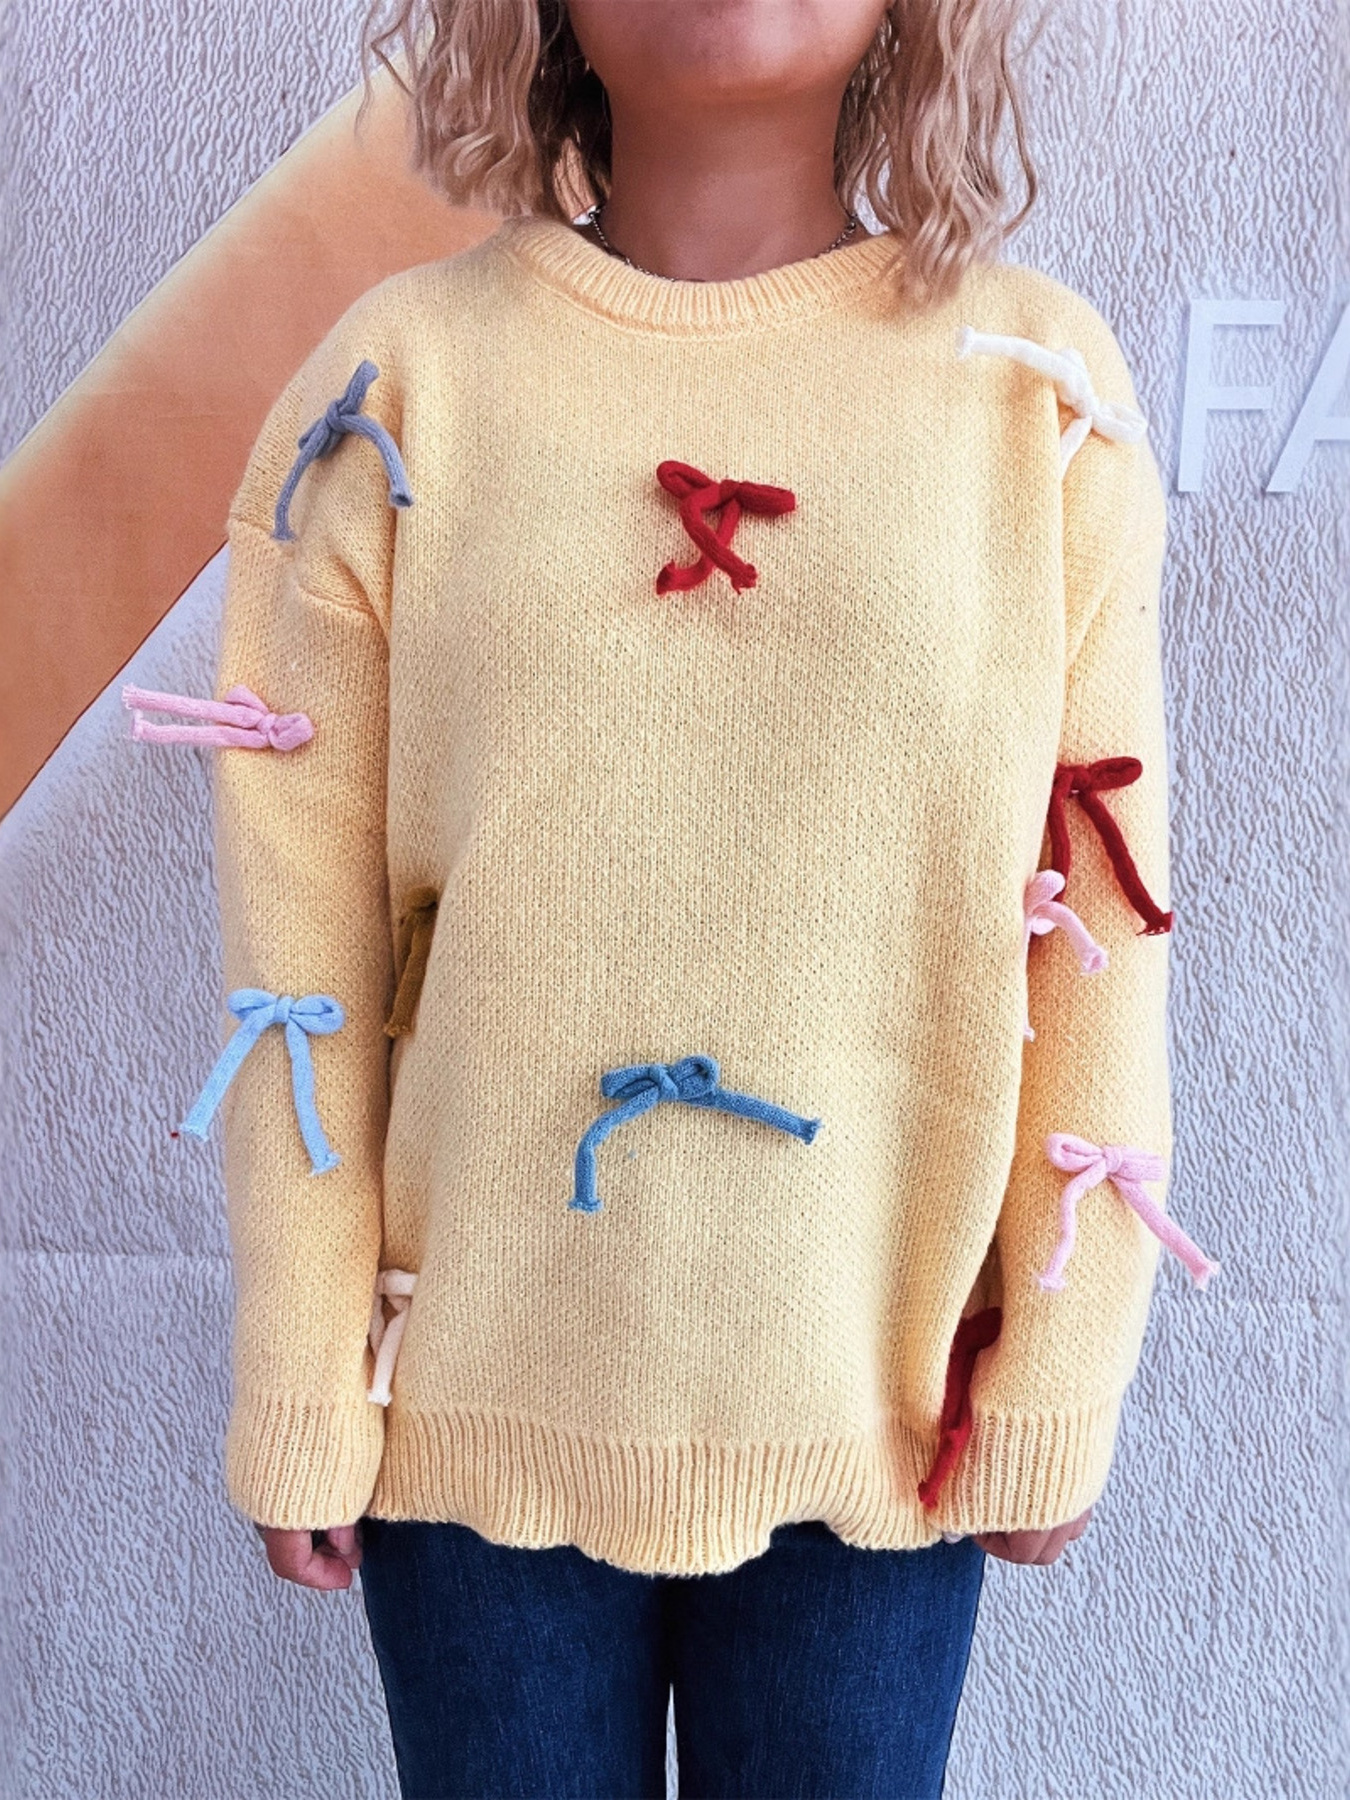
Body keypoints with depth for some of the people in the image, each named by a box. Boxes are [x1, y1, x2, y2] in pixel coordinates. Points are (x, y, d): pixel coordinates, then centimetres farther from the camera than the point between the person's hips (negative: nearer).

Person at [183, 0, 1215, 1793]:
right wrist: (301, 1409, 0)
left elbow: (1099, 932, -2)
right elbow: (302, 936, -4)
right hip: (480, 1397, 0)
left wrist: (1056, 1391, 2)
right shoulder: (399, 386, -5)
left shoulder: (1042, 386, -4)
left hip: (887, 1412, 1)